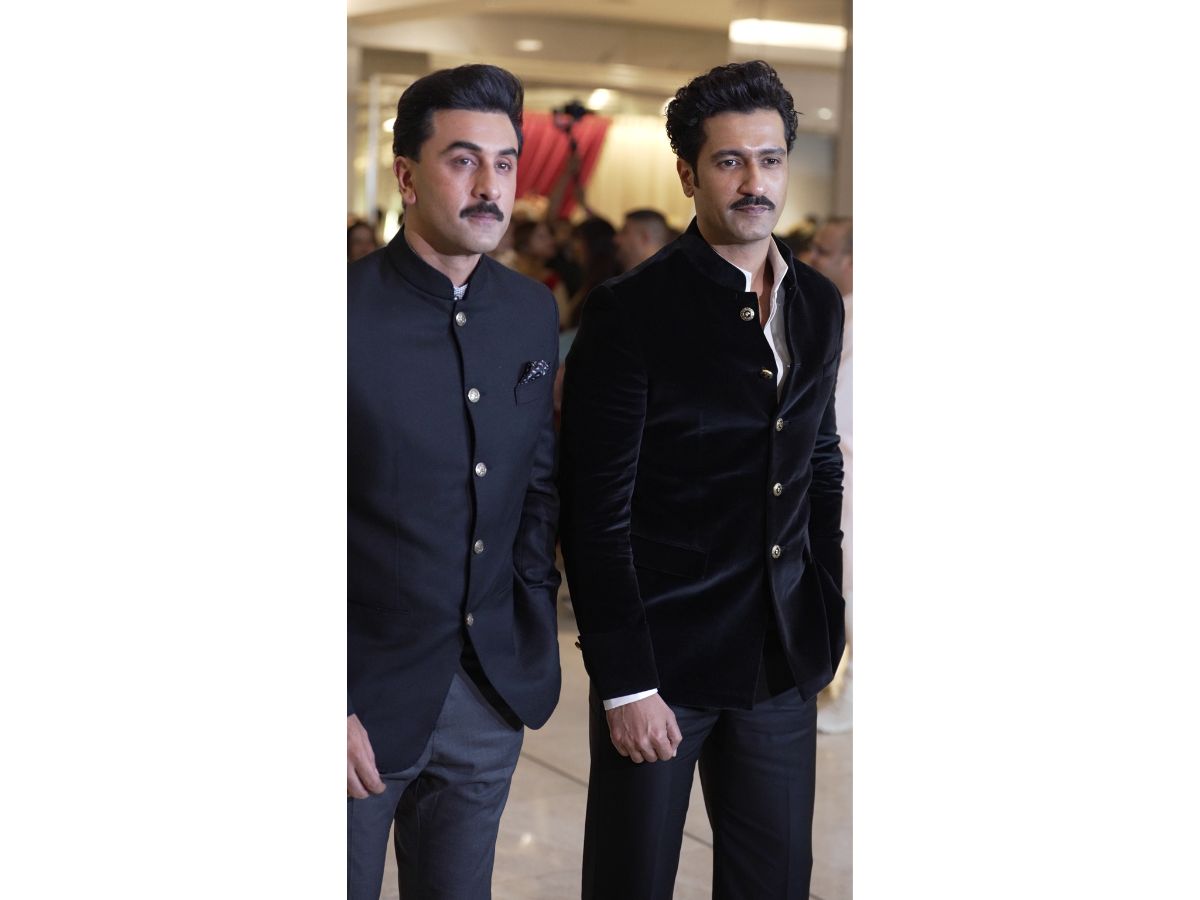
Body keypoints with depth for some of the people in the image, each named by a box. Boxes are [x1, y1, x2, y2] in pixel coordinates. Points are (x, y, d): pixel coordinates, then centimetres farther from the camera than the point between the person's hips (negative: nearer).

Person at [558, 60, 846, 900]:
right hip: (665, 655, -5)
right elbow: (595, 510, -12)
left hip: (784, 662, 5)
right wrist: (624, 682, -15)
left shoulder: (819, 305, 8)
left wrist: (825, 615, 11)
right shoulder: (632, 311, -10)